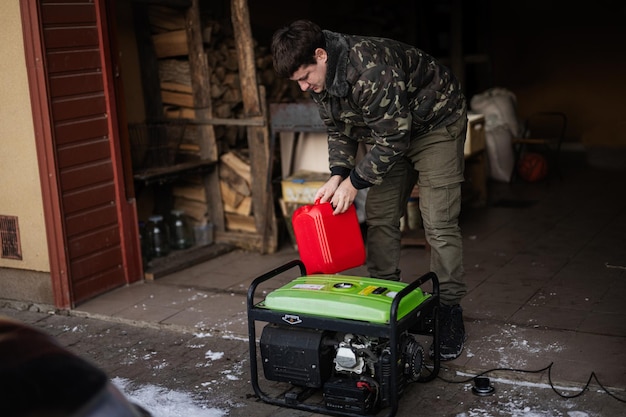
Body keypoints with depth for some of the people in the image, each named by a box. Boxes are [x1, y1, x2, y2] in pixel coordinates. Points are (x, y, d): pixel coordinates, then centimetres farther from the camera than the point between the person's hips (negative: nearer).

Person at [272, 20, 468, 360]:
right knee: (379, 217, 3)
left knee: (438, 224, -12)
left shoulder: (370, 68, -36)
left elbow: (392, 138, -31)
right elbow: (339, 130, 4)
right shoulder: (320, 80, -8)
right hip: (390, 133, 8)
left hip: (436, 124, -8)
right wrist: (337, 175, -11)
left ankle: (450, 313, -2)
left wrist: (354, 182, -23)